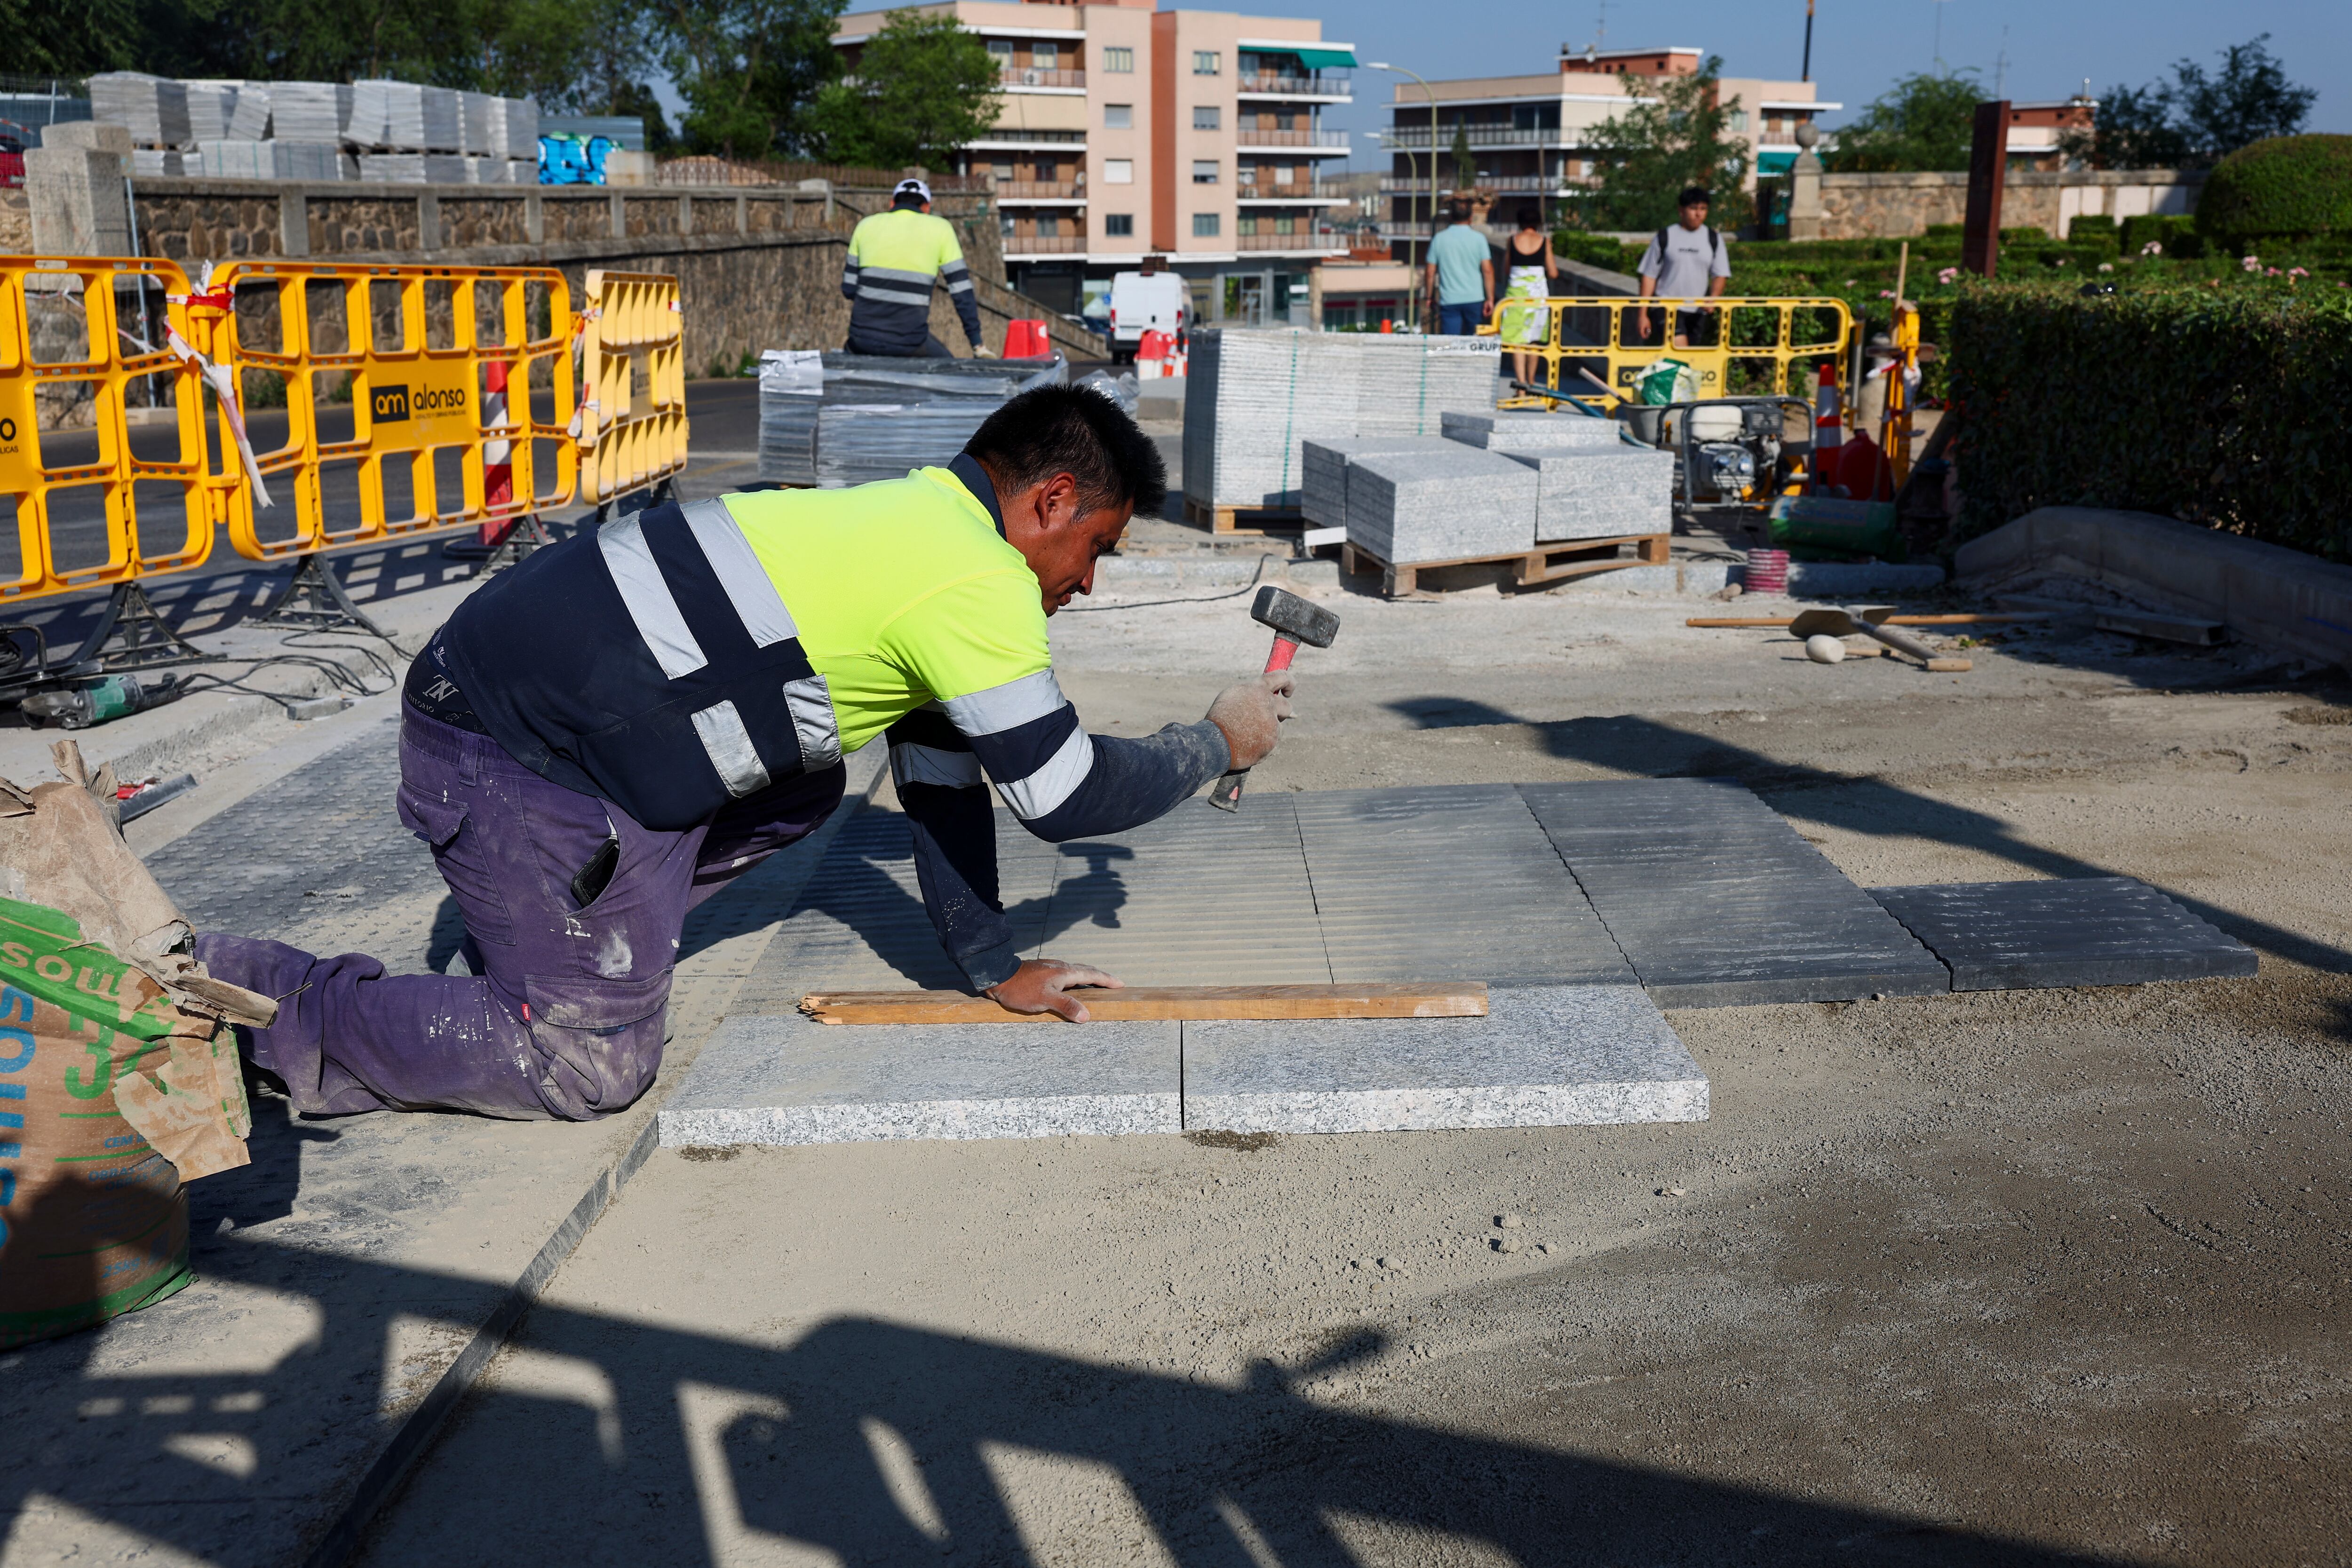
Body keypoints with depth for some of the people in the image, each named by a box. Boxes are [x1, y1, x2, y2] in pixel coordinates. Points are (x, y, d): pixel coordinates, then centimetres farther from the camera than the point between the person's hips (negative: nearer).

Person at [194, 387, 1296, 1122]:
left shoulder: (923, 518, 14)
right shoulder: (979, 588, -15)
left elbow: (943, 774, 19)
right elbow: (1069, 796, -8)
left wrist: (994, 967, 22)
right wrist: (1217, 743, 9)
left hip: (543, 675, 10)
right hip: (520, 759, -10)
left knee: (801, 793, 23)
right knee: (594, 1061, 0)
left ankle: (546, 933, 20)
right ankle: (247, 1001, 4)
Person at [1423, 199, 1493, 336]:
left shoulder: (1439, 239, 2)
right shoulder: (1478, 239, 0)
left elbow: (1431, 273, 3)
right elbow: (1488, 271, -4)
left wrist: (1430, 299, 12)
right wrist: (1490, 299, -1)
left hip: (1449, 301, 0)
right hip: (1474, 299, 0)